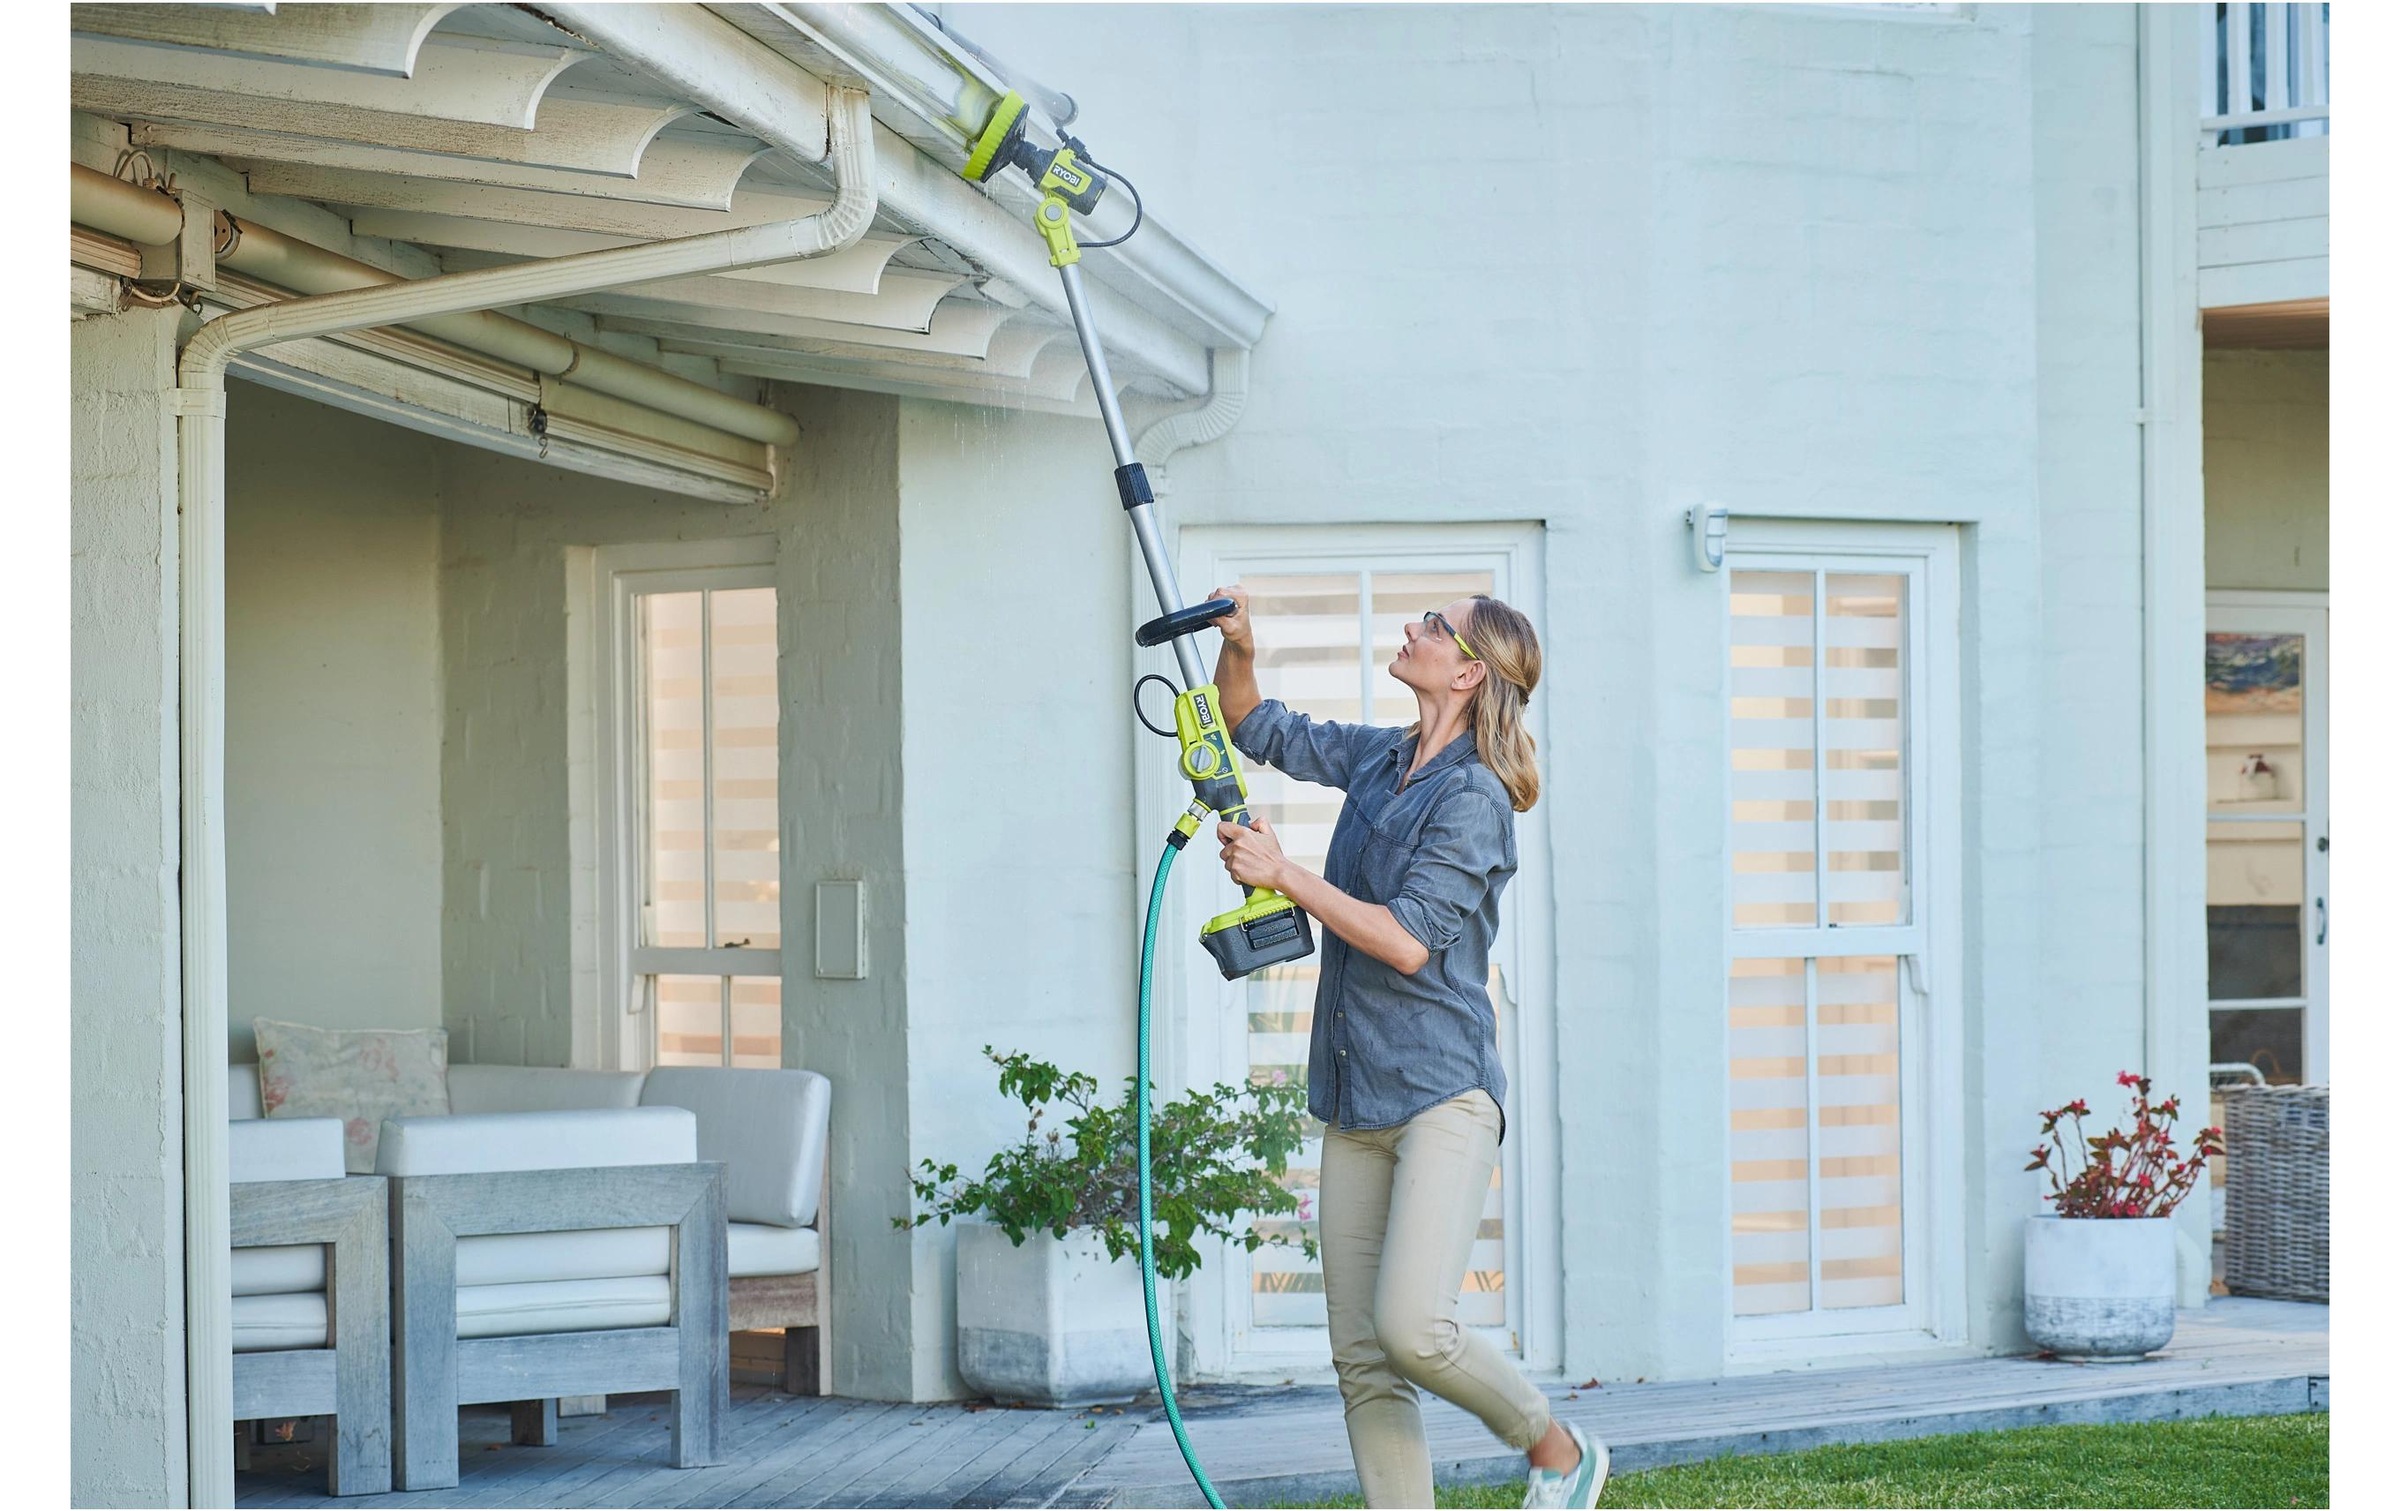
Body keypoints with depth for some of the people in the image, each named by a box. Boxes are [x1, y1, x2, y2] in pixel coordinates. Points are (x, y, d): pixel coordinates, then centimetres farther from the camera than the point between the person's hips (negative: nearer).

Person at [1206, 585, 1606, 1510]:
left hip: (1442, 1093, -8)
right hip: (1355, 1103, 8)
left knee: (1411, 1326, -20)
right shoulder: (1376, 759, 13)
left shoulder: (1473, 798, -10)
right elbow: (1255, 729, 27)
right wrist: (1238, 649, 8)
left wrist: (1283, 873, -18)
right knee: (1361, 1360, 2)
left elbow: (1410, 941, -19)